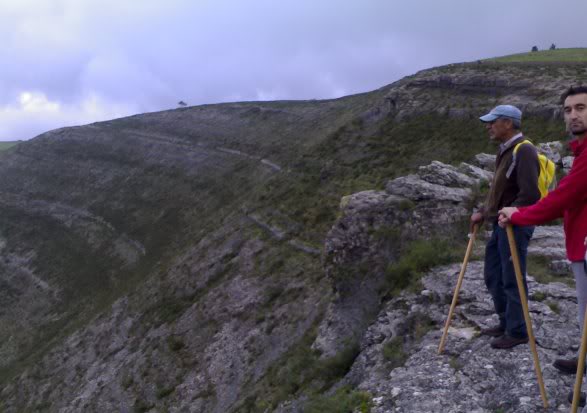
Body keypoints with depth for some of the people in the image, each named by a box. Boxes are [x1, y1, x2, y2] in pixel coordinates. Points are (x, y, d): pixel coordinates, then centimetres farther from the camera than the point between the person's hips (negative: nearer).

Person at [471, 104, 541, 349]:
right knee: (493, 276, 15)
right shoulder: (505, 150, 15)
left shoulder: (524, 151, -16)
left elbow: (530, 194, -23)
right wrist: (484, 213, 12)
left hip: (514, 226, -9)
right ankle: (506, 323, 29)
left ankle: (517, 332, 13)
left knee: (512, 280, 0)